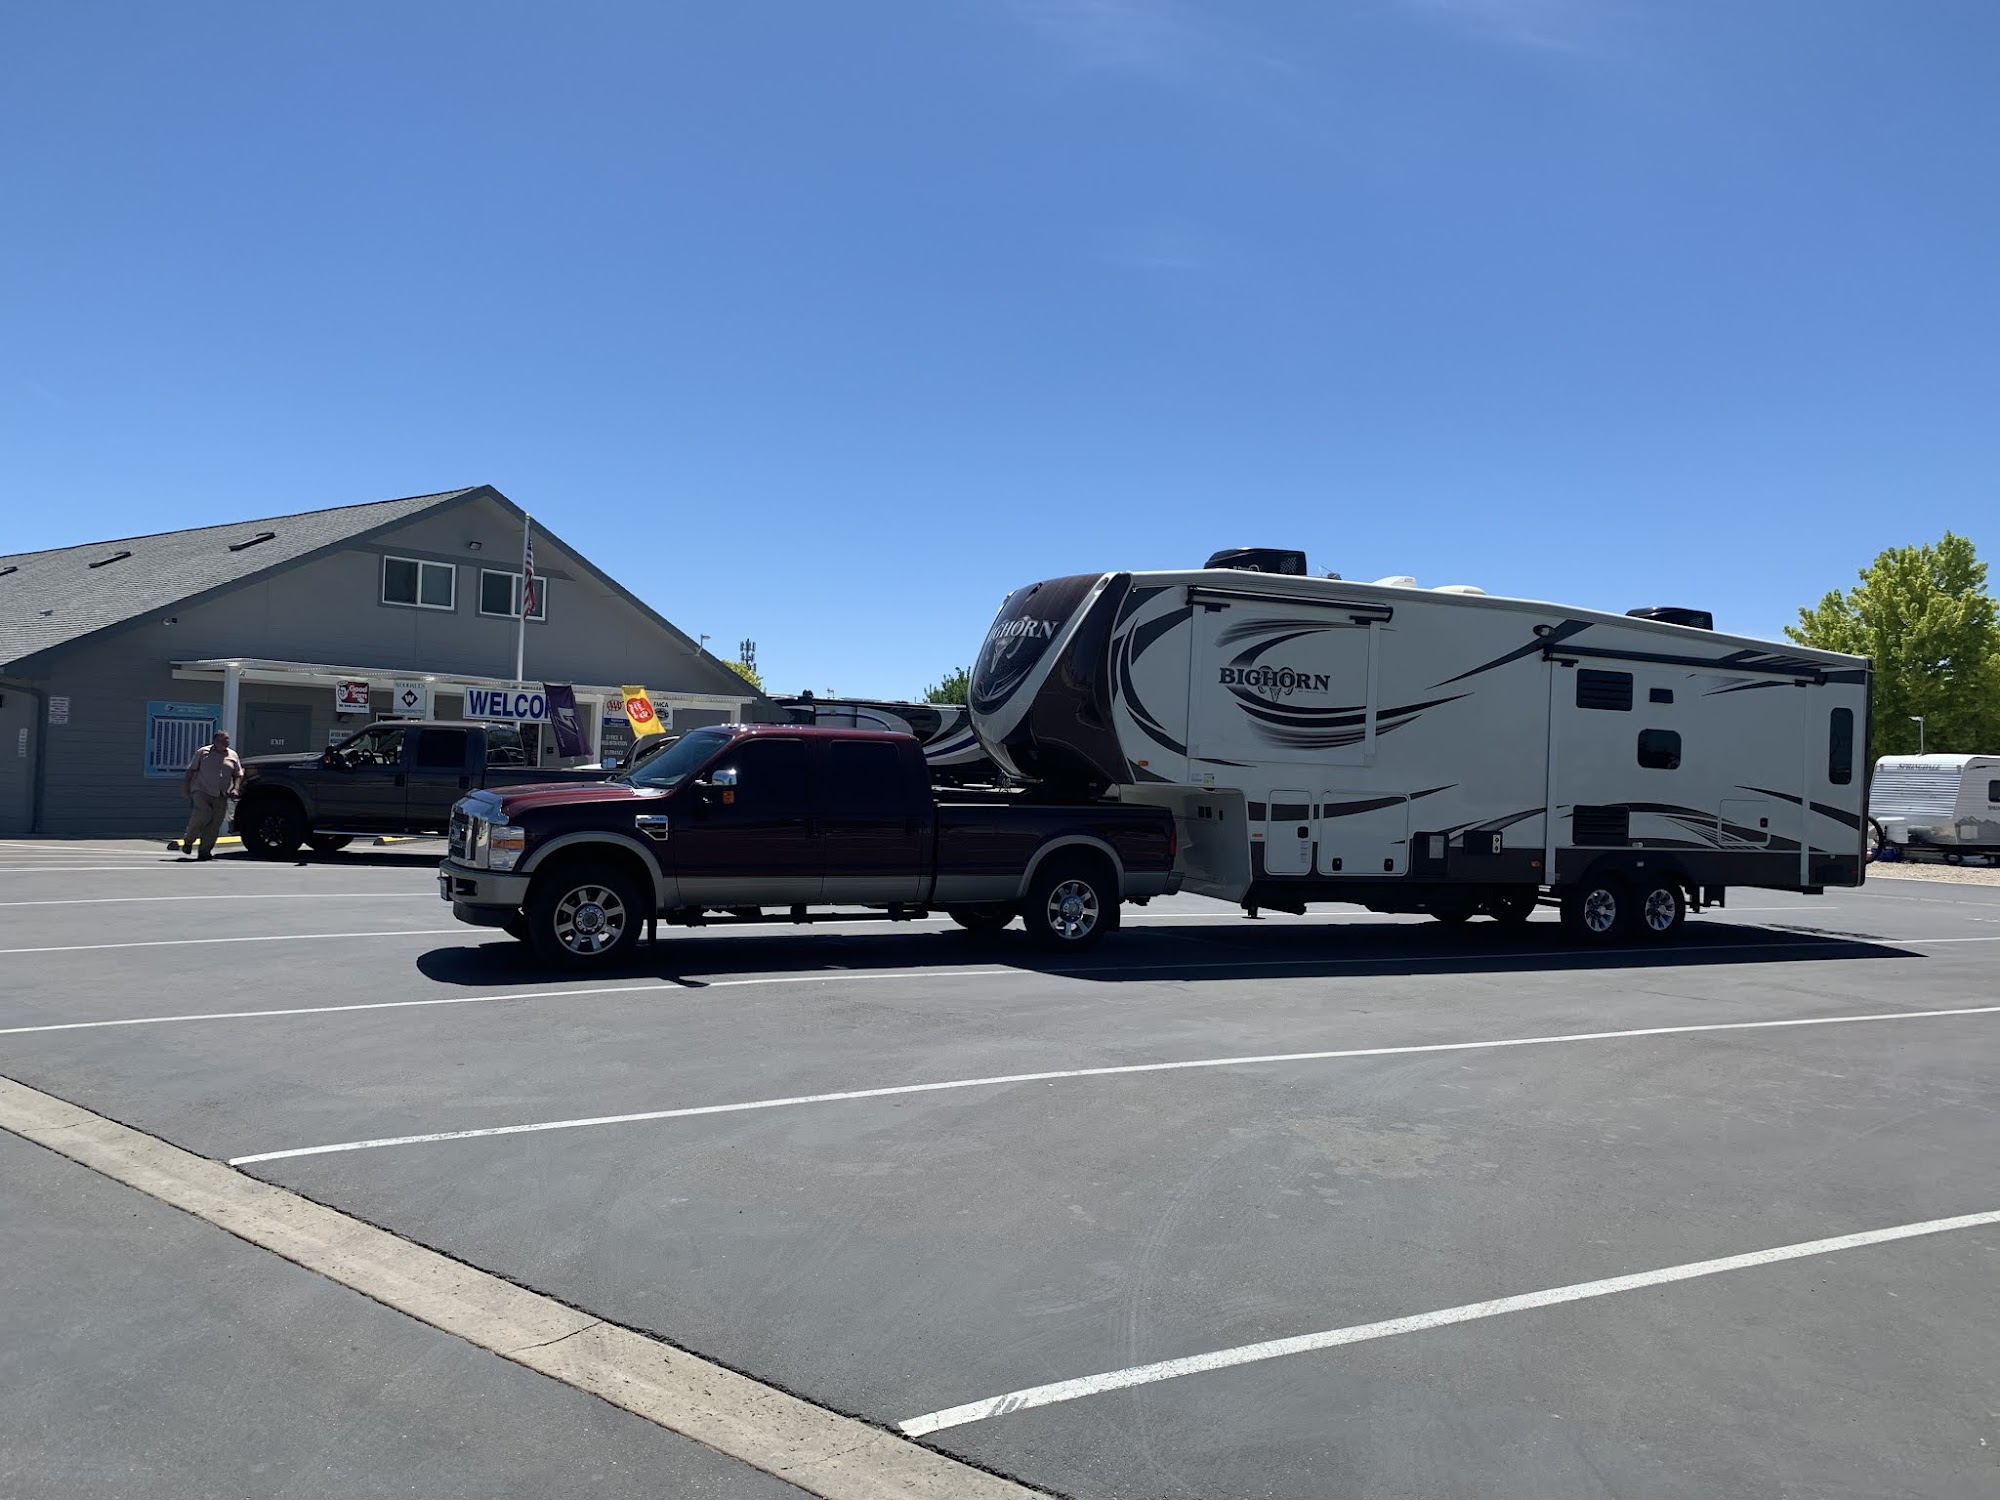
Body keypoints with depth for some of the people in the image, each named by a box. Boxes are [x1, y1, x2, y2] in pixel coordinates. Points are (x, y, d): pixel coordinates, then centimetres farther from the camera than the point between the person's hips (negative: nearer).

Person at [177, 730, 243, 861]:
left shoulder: (232, 755, 13)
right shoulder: (203, 752, 6)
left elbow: (238, 775, 16)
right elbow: (191, 770, 7)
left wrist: (235, 789, 1)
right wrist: (186, 787, 1)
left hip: (220, 796, 3)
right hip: (201, 791, -3)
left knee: (214, 825, -3)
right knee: (203, 813, -25)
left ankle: (205, 851, 4)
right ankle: (188, 840, -3)